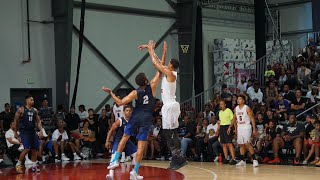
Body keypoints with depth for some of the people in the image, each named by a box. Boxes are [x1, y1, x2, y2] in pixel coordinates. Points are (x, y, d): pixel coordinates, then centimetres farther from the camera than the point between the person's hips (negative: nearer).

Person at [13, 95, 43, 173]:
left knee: (34, 149, 6)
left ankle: (34, 166, 15)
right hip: (24, 131, -6)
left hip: (32, 131, 6)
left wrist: (41, 130, -1)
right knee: (27, 149, -15)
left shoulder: (35, 110, 8)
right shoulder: (21, 110, -7)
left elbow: (38, 121, 12)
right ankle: (18, 165, -1)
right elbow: (16, 120, -3)